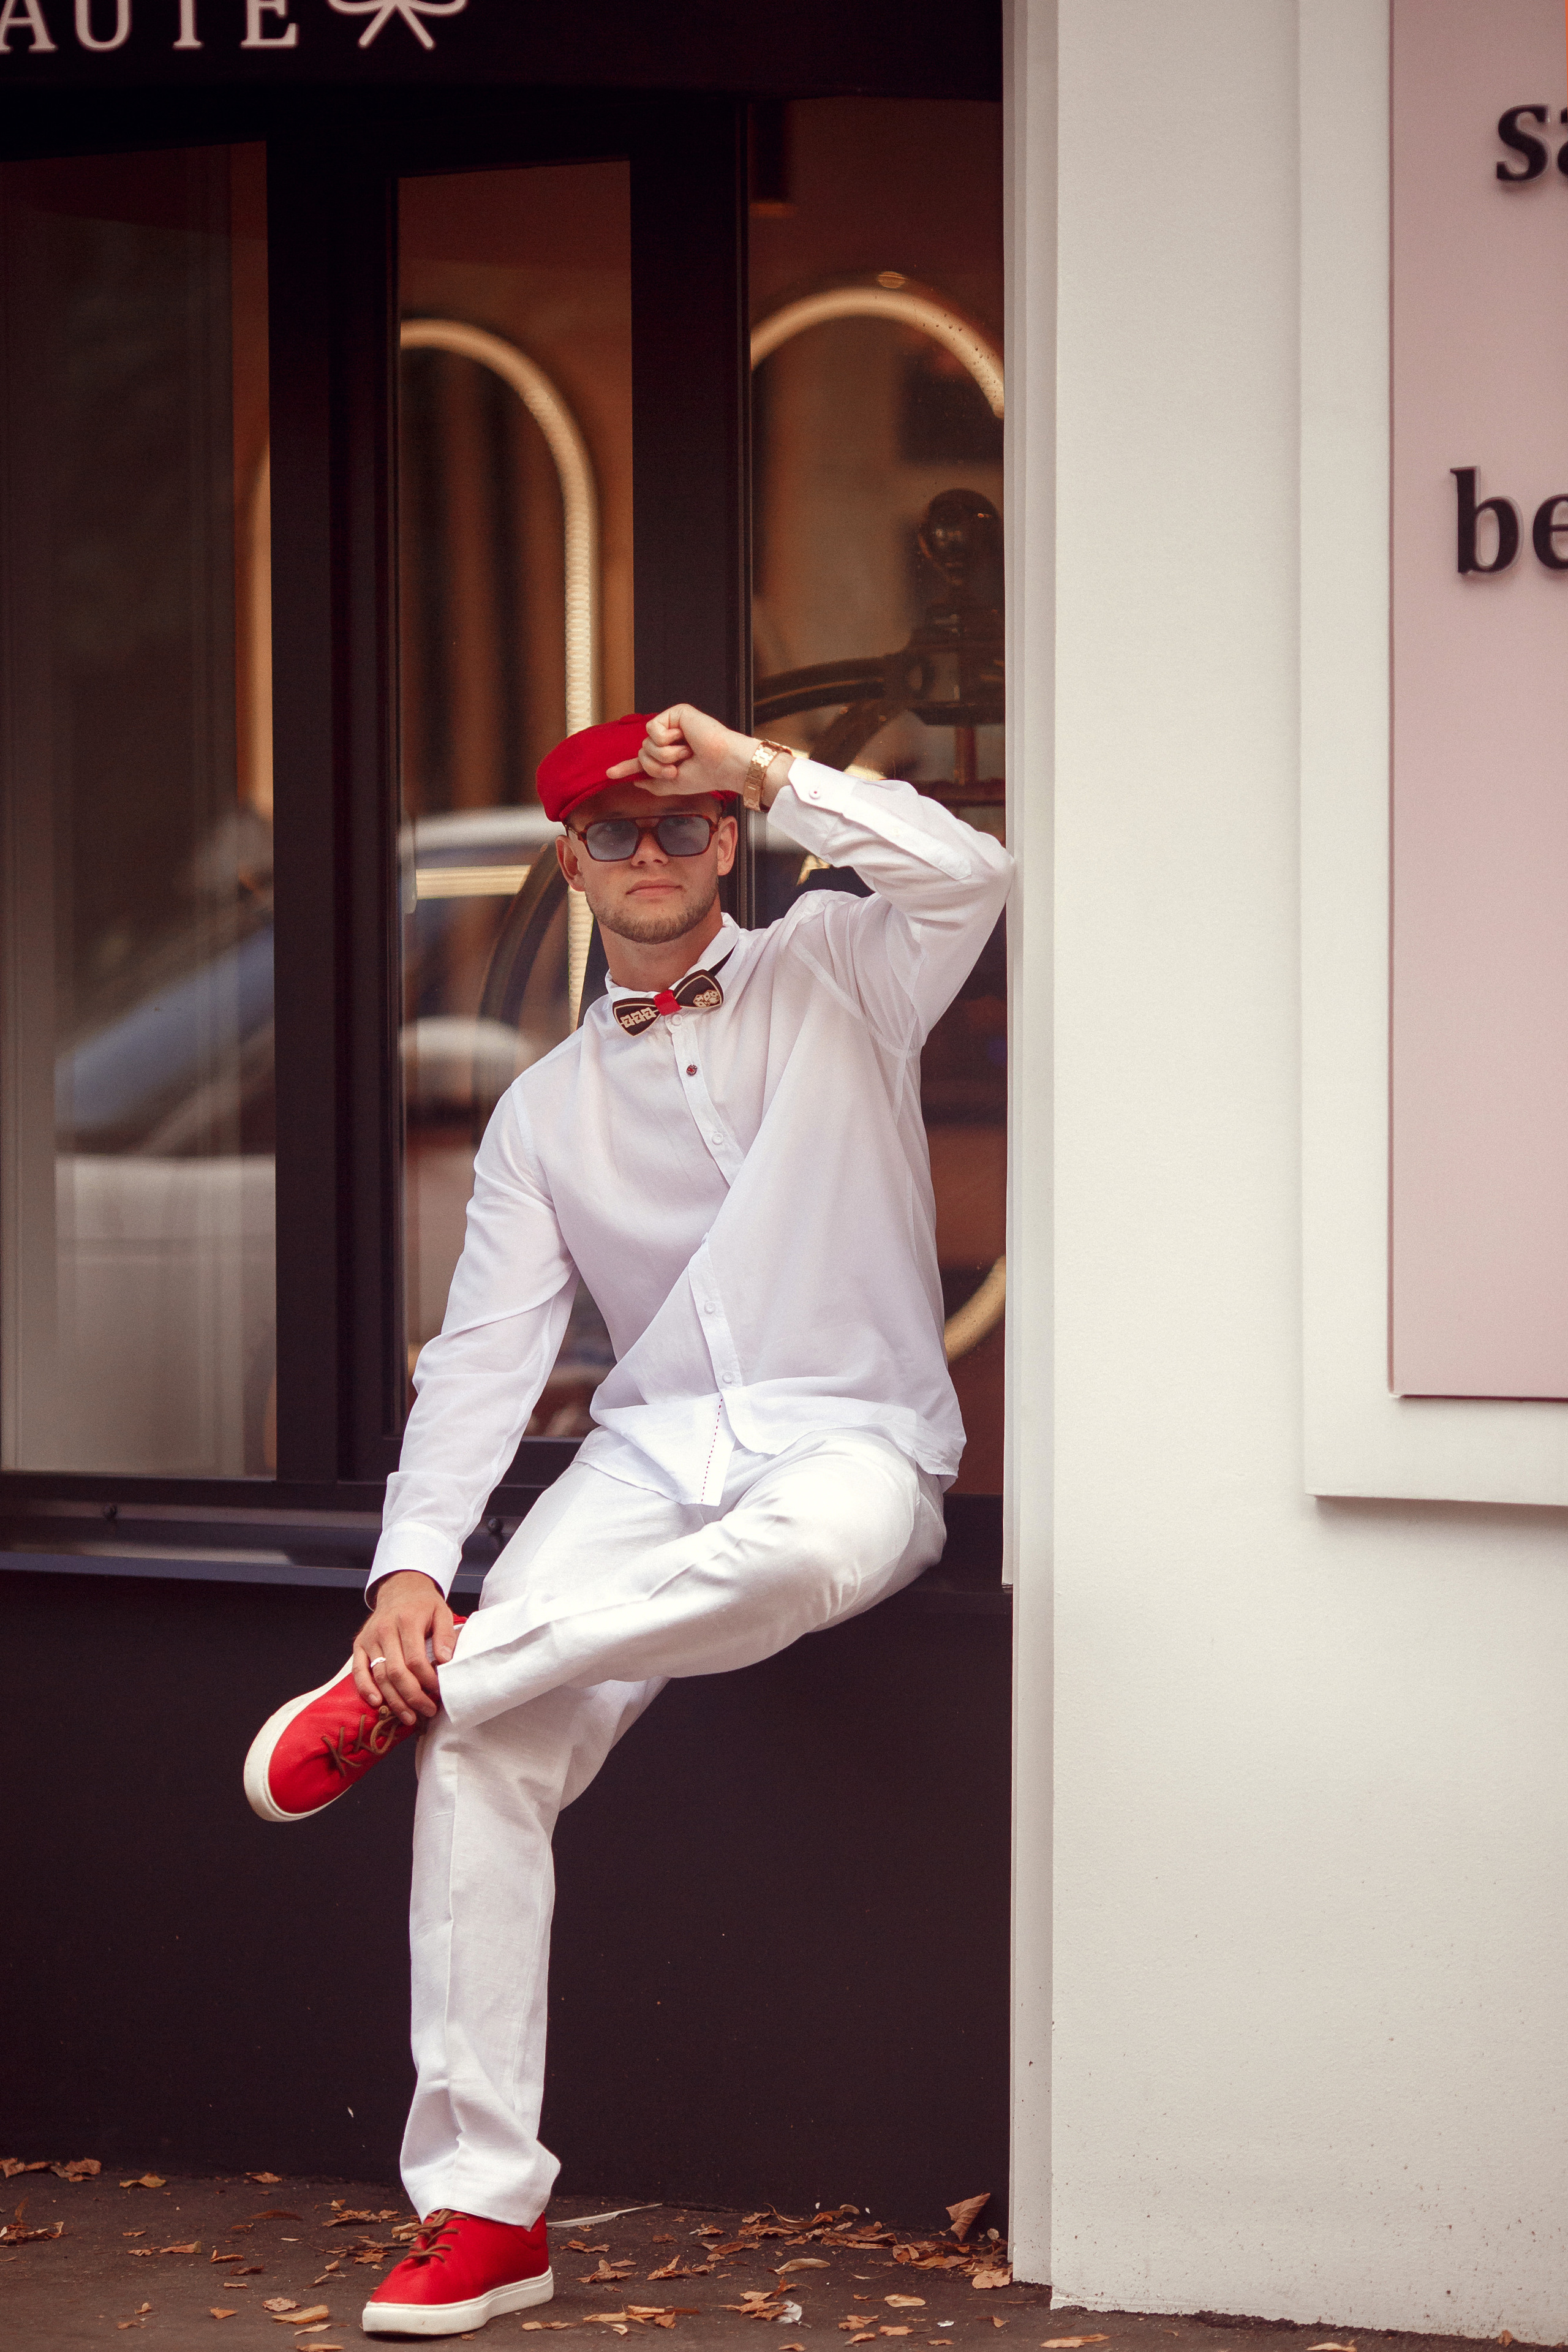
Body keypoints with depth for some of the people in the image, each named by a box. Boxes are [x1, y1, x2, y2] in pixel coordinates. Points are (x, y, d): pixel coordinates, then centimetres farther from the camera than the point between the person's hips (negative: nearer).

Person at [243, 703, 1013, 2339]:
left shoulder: (836, 977, 10)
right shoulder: (545, 1112, 17)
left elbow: (969, 876, -12)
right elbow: (486, 1349, 7)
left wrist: (767, 771, -13)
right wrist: (411, 1566, -7)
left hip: (851, 1439, -3)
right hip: (653, 1450, 3)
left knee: (807, 1546, -42)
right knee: (487, 1749, -22)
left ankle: (420, 1689, -24)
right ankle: (479, 2207, -19)